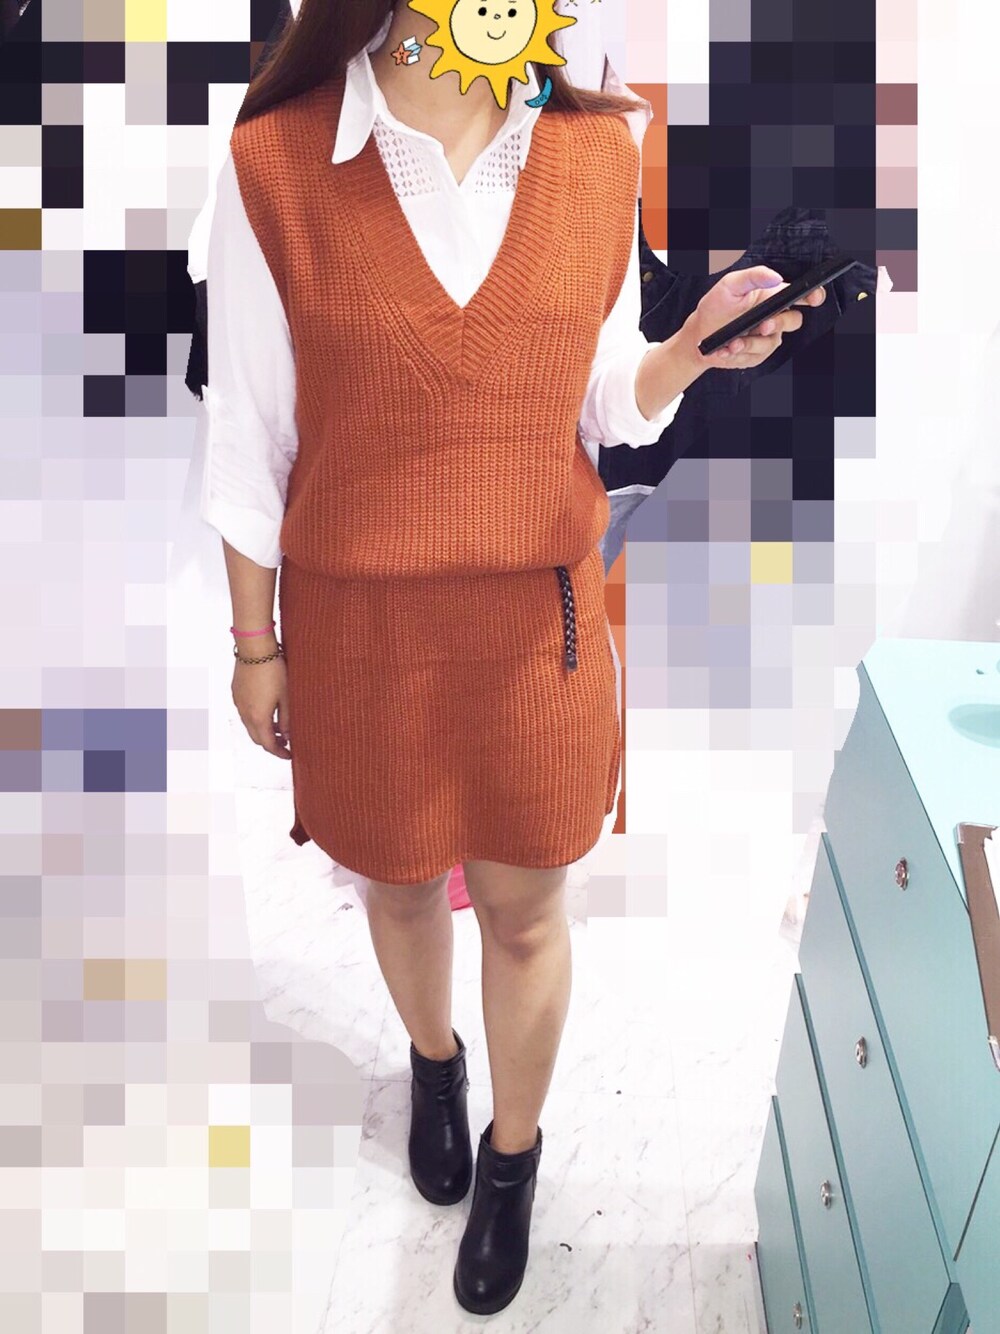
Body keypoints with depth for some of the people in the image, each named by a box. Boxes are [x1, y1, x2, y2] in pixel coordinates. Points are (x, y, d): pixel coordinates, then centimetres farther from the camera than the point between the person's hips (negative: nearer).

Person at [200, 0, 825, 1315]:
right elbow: (251, 430, -4)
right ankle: (433, 1059, 56)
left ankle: (514, 1153, 45)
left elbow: (604, 399, 6)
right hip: (361, 625, -1)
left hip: (540, 618, 1)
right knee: (401, 886, 21)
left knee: (525, 912, 16)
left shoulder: (595, 150, -4)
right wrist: (256, 644, 2)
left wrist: (692, 351, -16)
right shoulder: (273, 164, -11)